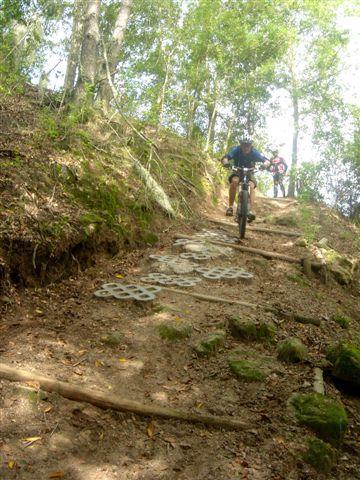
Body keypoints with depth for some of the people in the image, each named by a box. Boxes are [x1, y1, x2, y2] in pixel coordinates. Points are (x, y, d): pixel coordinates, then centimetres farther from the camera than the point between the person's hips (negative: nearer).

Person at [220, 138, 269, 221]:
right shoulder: (236, 150, -23)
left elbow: (267, 161, -24)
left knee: (251, 186, -27)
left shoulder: (254, 152, -20)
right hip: (237, 171, -1)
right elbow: (224, 158, -34)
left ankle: (251, 210, -32)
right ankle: (230, 207, -27)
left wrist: (264, 164, -48)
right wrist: (226, 163, -57)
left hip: (249, 173, 1)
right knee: (234, 181, -33)